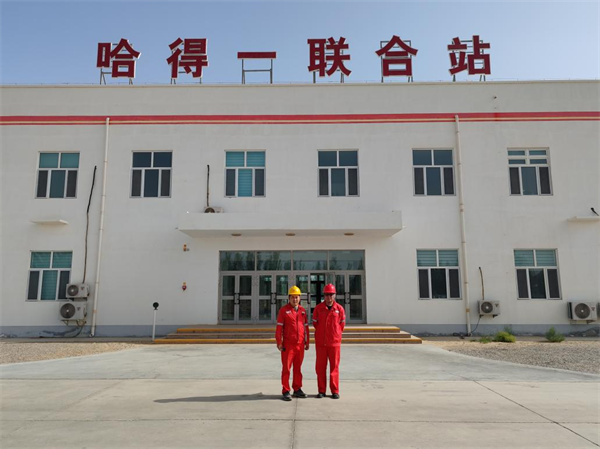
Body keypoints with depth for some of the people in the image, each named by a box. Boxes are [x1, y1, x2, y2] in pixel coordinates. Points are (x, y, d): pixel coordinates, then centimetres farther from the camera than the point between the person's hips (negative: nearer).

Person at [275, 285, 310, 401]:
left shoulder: (302, 310, 10)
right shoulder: (283, 310, -4)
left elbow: (306, 327, 14)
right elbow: (279, 328, -6)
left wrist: (307, 342, 12)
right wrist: (279, 343, -10)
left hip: (300, 345, 4)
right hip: (288, 345, -4)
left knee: (298, 368, 12)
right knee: (286, 368, 0)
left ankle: (297, 389, 22)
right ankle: (286, 392, 7)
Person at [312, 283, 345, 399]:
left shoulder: (339, 309, -1)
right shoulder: (318, 308, 0)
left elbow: (342, 324, 10)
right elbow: (315, 323, 10)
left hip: (334, 342, -1)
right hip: (320, 342, 1)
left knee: (334, 367, 4)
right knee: (320, 367, 5)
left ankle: (335, 391, 14)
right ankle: (321, 391, 16)